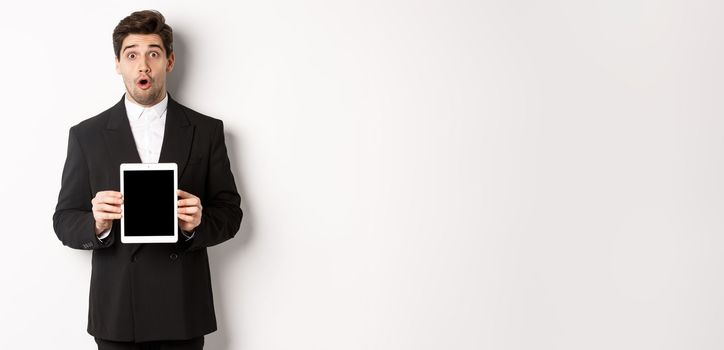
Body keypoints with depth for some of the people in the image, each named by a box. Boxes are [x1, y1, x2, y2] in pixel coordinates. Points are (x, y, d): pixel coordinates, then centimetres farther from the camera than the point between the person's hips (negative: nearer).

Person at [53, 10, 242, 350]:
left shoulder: (206, 131, 3)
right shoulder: (86, 135, 3)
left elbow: (229, 212, 4)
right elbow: (65, 221, 3)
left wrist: (198, 223, -17)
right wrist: (97, 225, -18)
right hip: (116, 311, 0)